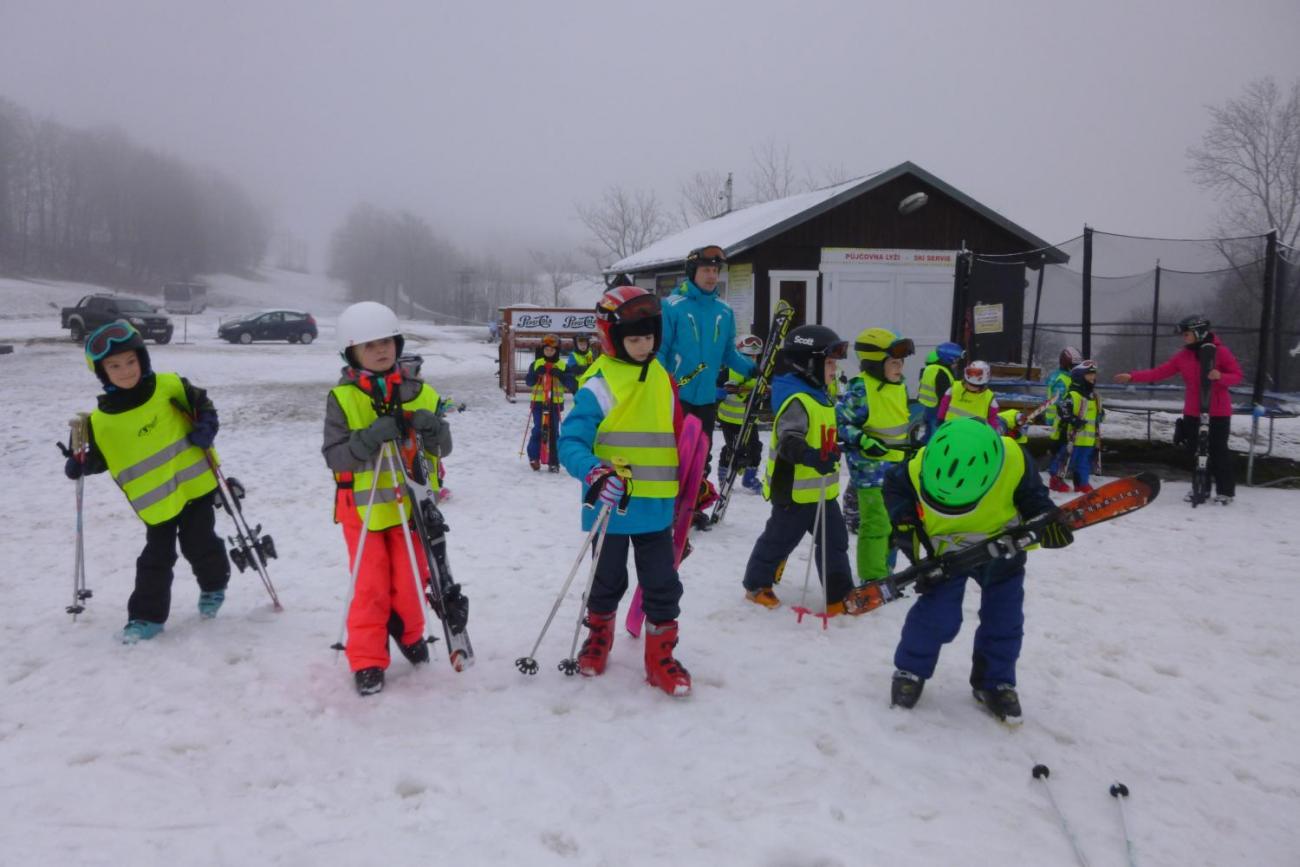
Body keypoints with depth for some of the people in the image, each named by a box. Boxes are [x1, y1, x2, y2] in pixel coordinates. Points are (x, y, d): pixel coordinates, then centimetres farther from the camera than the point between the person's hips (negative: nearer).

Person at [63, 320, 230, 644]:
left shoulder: (169, 386, -8)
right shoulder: (102, 420, -5)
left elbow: (201, 403, 6)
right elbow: (100, 456, 8)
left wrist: (206, 427, -11)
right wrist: (80, 465, -11)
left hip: (195, 484, -1)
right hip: (155, 501, 1)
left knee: (199, 543, 6)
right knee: (156, 558, 4)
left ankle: (214, 586, 33)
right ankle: (147, 615, 15)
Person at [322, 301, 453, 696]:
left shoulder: (418, 393, 1)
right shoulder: (342, 398, -6)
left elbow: (444, 448, 2)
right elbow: (334, 456, -12)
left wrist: (433, 429, -20)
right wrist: (369, 438, -29)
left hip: (409, 505, 2)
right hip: (363, 507, -2)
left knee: (411, 581, 9)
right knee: (371, 587, 2)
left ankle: (409, 633, 37)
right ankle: (367, 661, 16)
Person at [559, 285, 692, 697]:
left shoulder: (662, 379, 6)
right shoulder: (598, 385, -13)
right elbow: (571, 442, -16)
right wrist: (593, 474, -34)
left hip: (656, 507, 4)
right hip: (611, 506, -4)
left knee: (662, 584, 5)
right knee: (608, 581, 15)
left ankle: (660, 657, 20)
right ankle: (598, 637, 41)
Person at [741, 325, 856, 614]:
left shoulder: (818, 395, 12)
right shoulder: (797, 399, -20)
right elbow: (789, 440, -33)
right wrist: (810, 457, -46)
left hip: (822, 489, 9)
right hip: (796, 490, -9)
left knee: (834, 541, 10)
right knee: (778, 540, 6)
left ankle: (839, 595, 18)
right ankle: (756, 585, 25)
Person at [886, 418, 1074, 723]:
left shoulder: (1014, 462, -34)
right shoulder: (919, 467, -33)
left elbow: (1033, 498, -13)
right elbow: (894, 486, -8)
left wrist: (1048, 522, -31)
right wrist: (903, 520, -19)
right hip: (945, 552, -1)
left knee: (1004, 620, 6)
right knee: (936, 615, -8)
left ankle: (995, 682, 27)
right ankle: (910, 670, 16)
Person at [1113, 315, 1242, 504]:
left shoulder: (1220, 352, -10)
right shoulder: (1182, 356, 2)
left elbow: (1237, 375, -6)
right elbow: (1159, 372, 0)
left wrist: (1220, 376, -27)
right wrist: (1132, 376, -8)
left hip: (1218, 411, -5)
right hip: (1193, 412, 5)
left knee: (1219, 450, -1)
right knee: (1196, 451, 9)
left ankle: (1225, 491, 8)